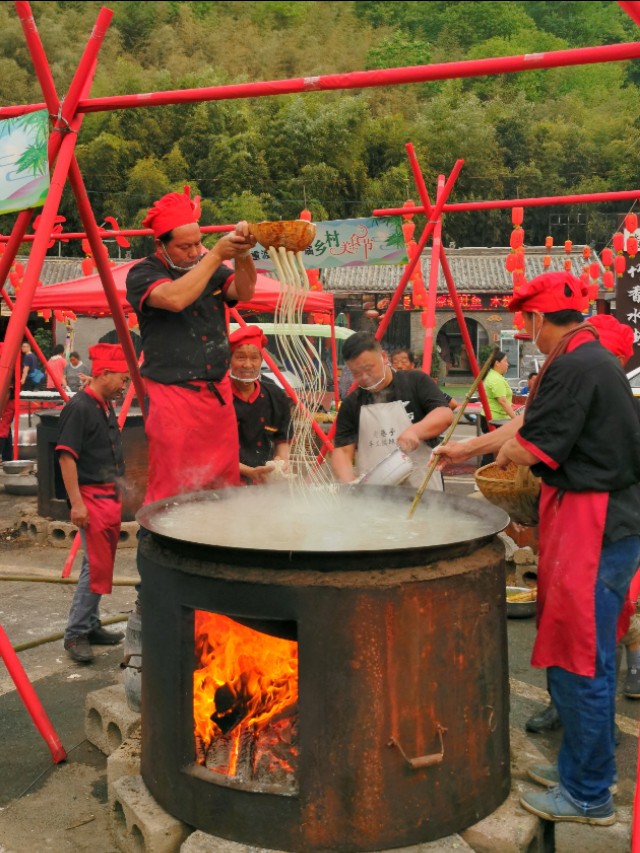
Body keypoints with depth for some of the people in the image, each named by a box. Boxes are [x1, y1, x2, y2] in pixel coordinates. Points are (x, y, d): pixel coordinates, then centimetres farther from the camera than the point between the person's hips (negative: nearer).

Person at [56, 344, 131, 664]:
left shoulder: (106, 407, 13)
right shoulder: (79, 407, -14)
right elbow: (66, 456, -18)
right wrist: (76, 503, -22)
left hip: (110, 496, 9)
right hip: (91, 497, -9)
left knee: (102, 564, 13)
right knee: (96, 566, -9)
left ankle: (90, 626, 23)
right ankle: (75, 634, 1)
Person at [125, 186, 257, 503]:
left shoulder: (210, 268, 11)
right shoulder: (142, 274, -5)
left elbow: (244, 292, -6)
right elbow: (175, 298, -25)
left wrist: (242, 254, -24)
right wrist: (217, 255, -22)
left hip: (218, 393, 6)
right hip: (173, 396, -5)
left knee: (225, 484, 6)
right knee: (171, 491, -5)